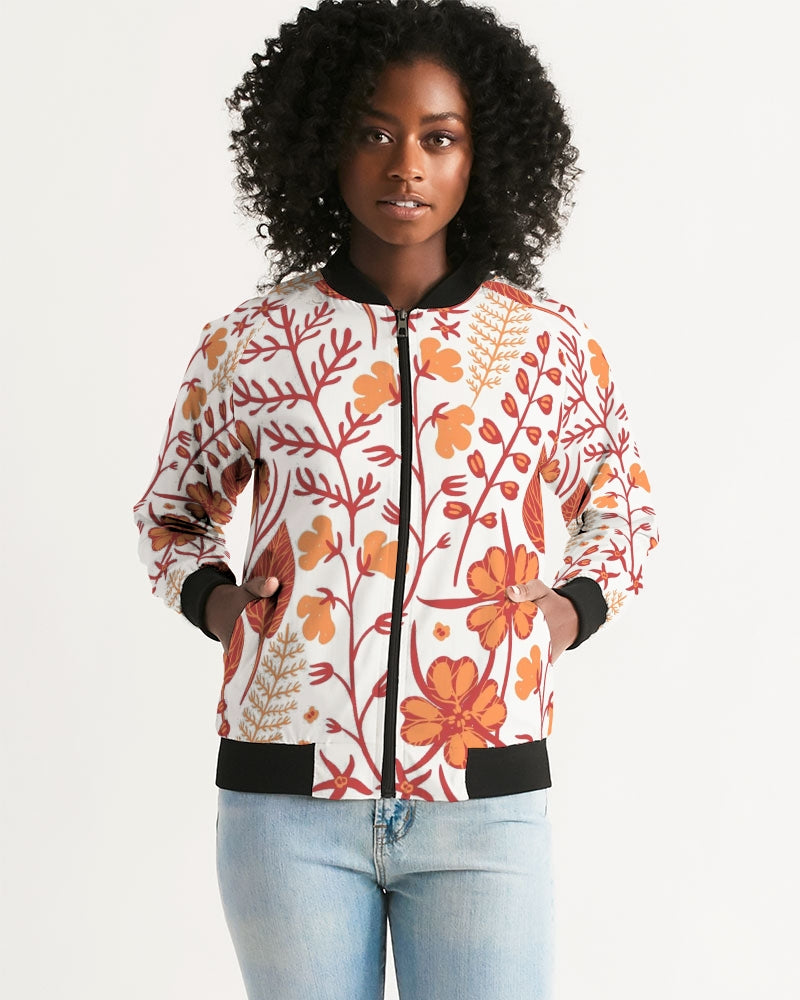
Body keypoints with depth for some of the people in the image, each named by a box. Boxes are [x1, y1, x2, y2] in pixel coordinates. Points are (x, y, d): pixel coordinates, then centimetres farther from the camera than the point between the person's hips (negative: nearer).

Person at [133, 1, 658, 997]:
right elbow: (172, 512, 19)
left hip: (483, 802, 0)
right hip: (290, 801, 0)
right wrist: (213, 598, -1)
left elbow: (621, 509, 19)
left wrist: (569, 609, 0)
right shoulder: (251, 343, 3)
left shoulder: (548, 345, 3)